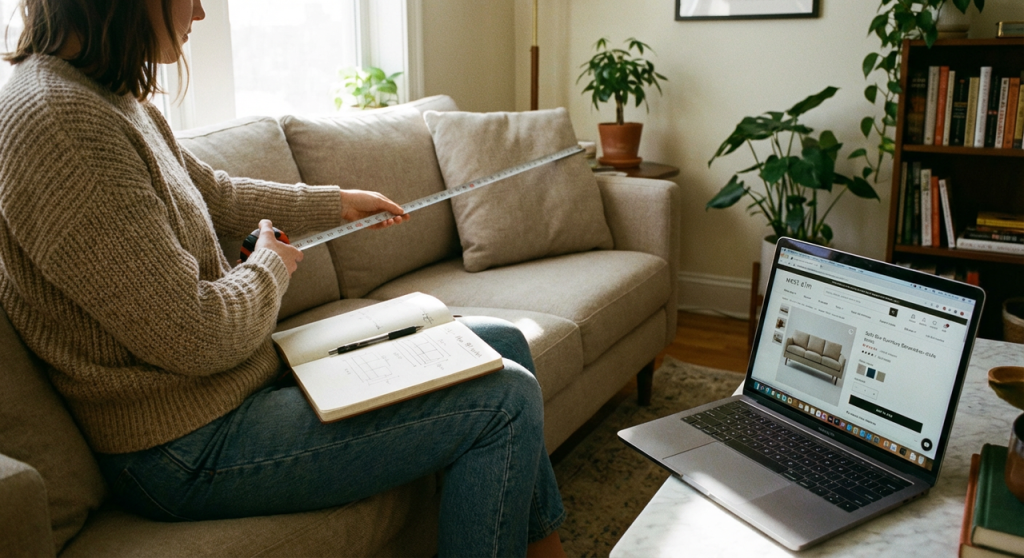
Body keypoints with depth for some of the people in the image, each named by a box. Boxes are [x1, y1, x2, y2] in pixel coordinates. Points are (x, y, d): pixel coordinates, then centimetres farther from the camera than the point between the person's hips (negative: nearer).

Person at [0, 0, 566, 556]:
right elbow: (194, 338, -26)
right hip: (188, 450, -10)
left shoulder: (113, 101, 7)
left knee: (502, 342, 10)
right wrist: (271, 266, -6)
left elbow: (216, 195, 23)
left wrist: (336, 203, 31)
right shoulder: (57, 120, -25)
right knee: (505, 398, -15)